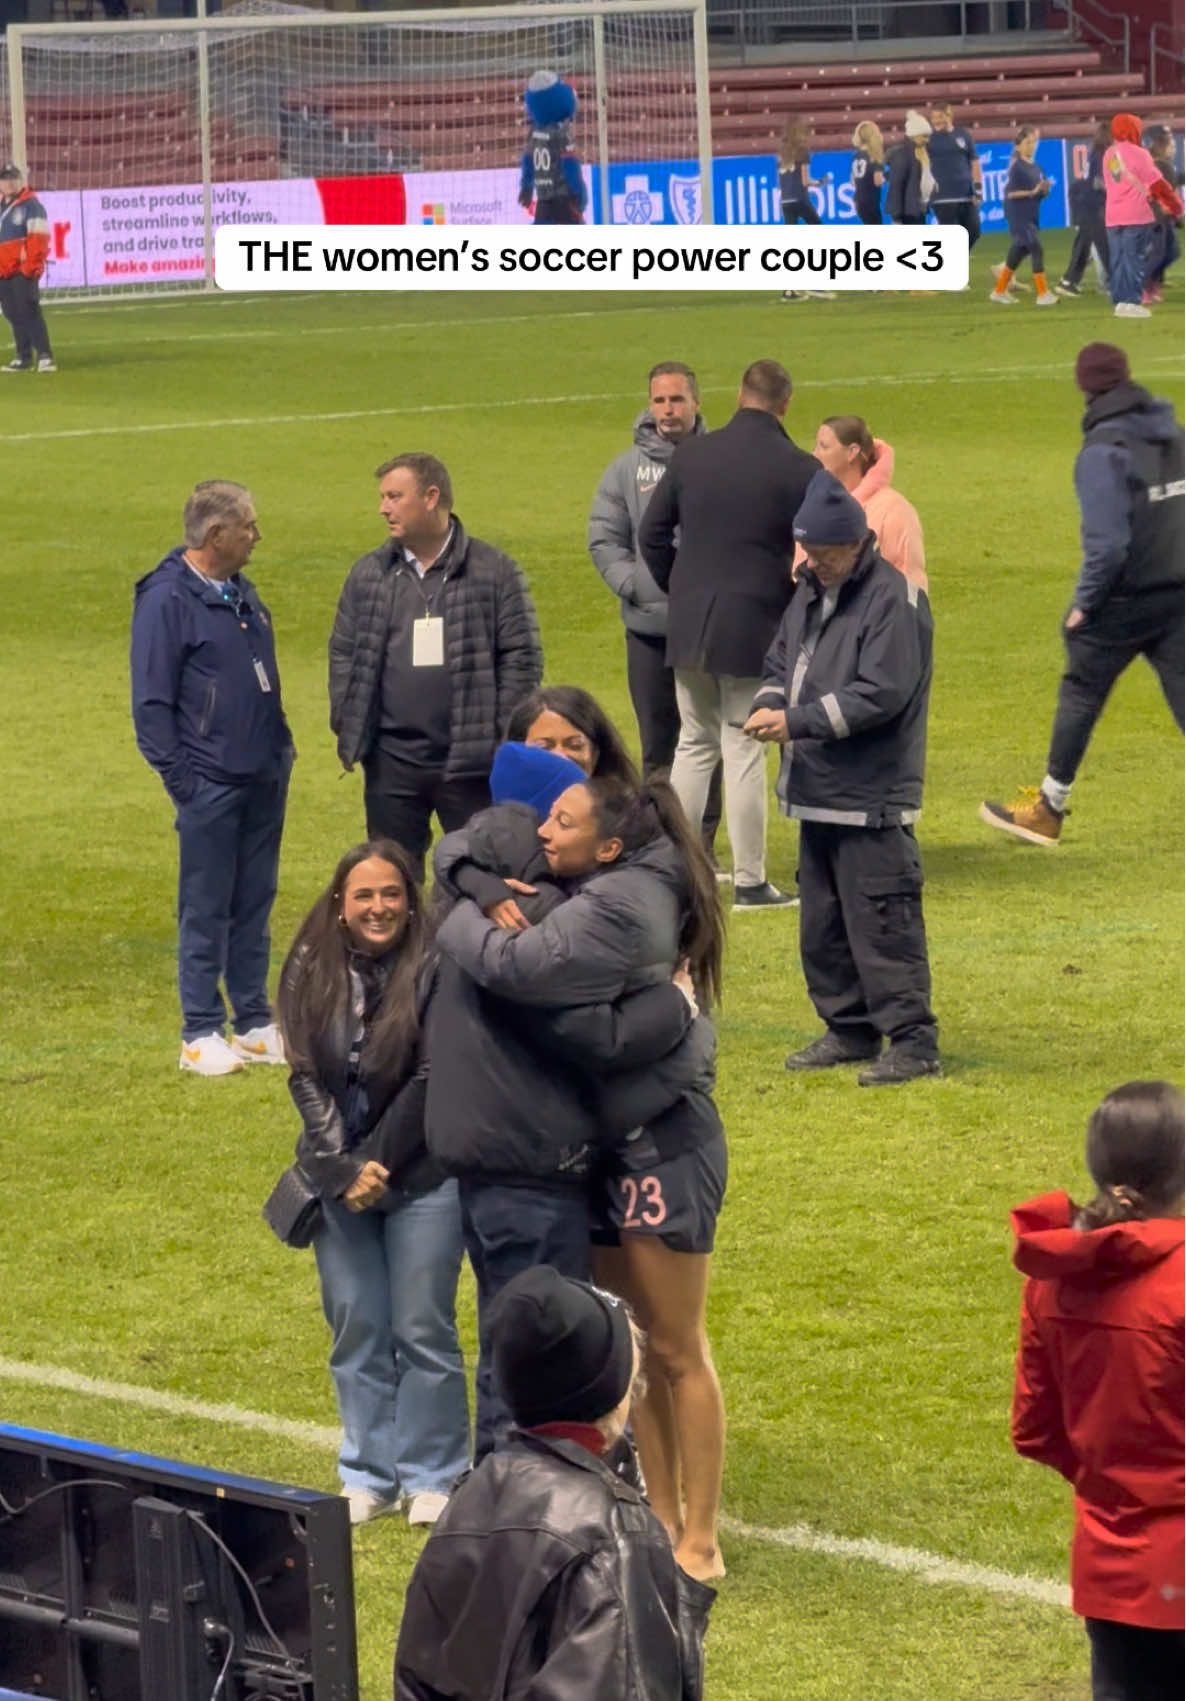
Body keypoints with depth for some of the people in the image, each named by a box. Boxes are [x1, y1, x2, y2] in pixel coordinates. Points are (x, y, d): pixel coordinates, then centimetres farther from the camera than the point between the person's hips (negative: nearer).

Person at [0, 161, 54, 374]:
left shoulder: (30, 205, -5)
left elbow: (38, 238, -12)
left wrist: (32, 265, -19)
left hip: (23, 270, -8)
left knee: (28, 312, -13)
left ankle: (44, 356, -14)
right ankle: (24, 357, 14)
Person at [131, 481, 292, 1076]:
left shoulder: (242, 593, 13)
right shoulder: (167, 600, -11)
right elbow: (151, 703, -11)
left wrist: (281, 751, 14)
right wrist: (179, 779, -13)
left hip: (264, 781, 7)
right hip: (210, 783, -7)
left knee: (254, 905, 11)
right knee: (206, 911, -1)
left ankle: (255, 1025, 18)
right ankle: (201, 1035, 5)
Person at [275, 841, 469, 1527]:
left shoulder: (431, 971, -10)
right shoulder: (312, 974, 0)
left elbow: (429, 1081, -12)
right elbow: (306, 1078, -3)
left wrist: (376, 1168, -12)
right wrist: (342, 1171, -12)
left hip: (421, 1179, -3)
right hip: (339, 1178, 3)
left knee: (423, 1330, 0)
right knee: (356, 1329, 8)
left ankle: (432, 1477, 11)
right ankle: (369, 1476, 18)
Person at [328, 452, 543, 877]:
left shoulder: (494, 572, -1)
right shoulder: (368, 575, 9)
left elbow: (522, 658, -1)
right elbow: (343, 654, 13)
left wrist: (505, 736, -7)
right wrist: (347, 730, 3)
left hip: (470, 762, -3)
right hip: (391, 763, 3)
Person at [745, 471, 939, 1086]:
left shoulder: (893, 600, -14)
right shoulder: (810, 592, 13)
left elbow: (881, 695, -20)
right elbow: (780, 663, 21)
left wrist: (797, 722, -19)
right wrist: (770, 704, -2)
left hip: (871, 800, -9)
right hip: (816, 793, 9)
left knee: (881, 925, -9)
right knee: (821, 924, 14)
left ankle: (913, 1041, -5)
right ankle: (850, 1030, 24)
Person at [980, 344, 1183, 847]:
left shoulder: (1102, 451, -15)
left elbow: (1107, 542, -20)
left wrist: (1084, 602, -10)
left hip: (1126, 598, -5)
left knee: (1081, 693, 10)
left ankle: (1048, 810, 21)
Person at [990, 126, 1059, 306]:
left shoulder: (1037, 168, 11)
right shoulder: (1017, 167, -11)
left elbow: (1041, 193, 16)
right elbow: (1010, 193, -17)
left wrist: (1045, 189, -6)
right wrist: (1033, 192, -23)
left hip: (1031, 216, 9)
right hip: (1018, 215, -9)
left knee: (1019, 252, 15)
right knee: (1037, 250, -13)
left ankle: (999, 291, 26)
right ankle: (1043, 294, -11)